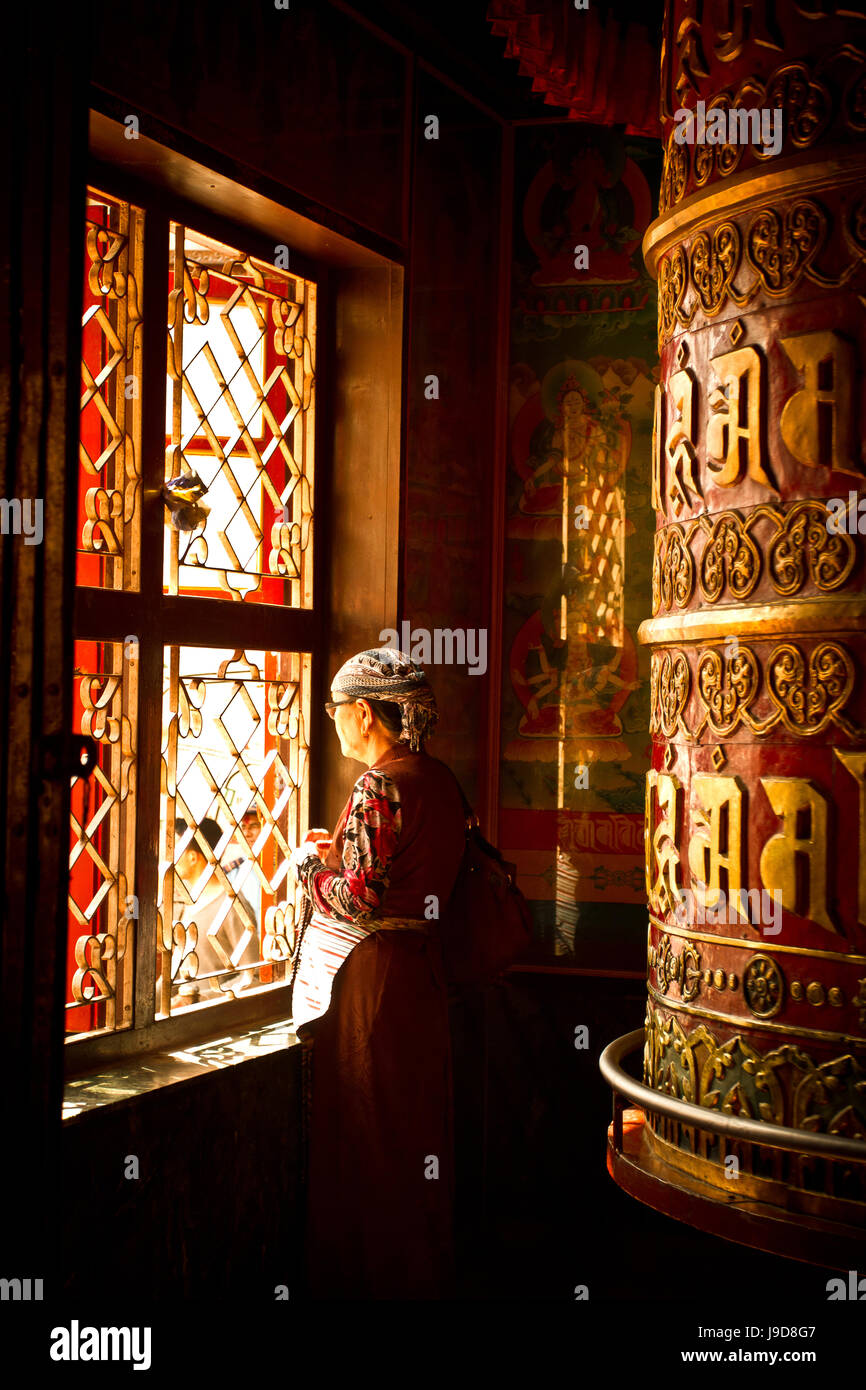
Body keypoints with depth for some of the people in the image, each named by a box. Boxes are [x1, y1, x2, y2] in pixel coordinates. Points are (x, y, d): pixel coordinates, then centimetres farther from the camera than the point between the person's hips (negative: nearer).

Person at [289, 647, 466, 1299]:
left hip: (367, 975, -9)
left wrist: (312, 864, -4)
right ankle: (426, 1273, 28)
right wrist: (343, 848, 13)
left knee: (363, 1136, 3)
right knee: (416, 1132, 17)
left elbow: (360, 898, -22)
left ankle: (368, 1274, 13)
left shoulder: (381, 783, -18)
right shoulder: (440, 778, 8)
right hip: (421, 968, 9)